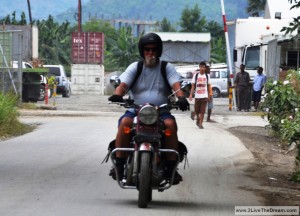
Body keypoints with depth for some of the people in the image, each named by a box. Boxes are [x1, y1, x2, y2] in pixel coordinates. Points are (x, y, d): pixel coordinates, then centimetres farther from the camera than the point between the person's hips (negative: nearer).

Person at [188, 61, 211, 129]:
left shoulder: (207, 76, 4)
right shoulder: (196, 75, 0)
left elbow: (208, 86, 9)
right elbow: (193, 86, -1)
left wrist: (209, 96, 7)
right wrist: (191, 95, -9)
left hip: (204, 96, 0)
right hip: (197, 96, 0)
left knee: (202, 111, -6)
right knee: (196, 110, 8)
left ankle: (200, 124, 0)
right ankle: (198, 118, 36)